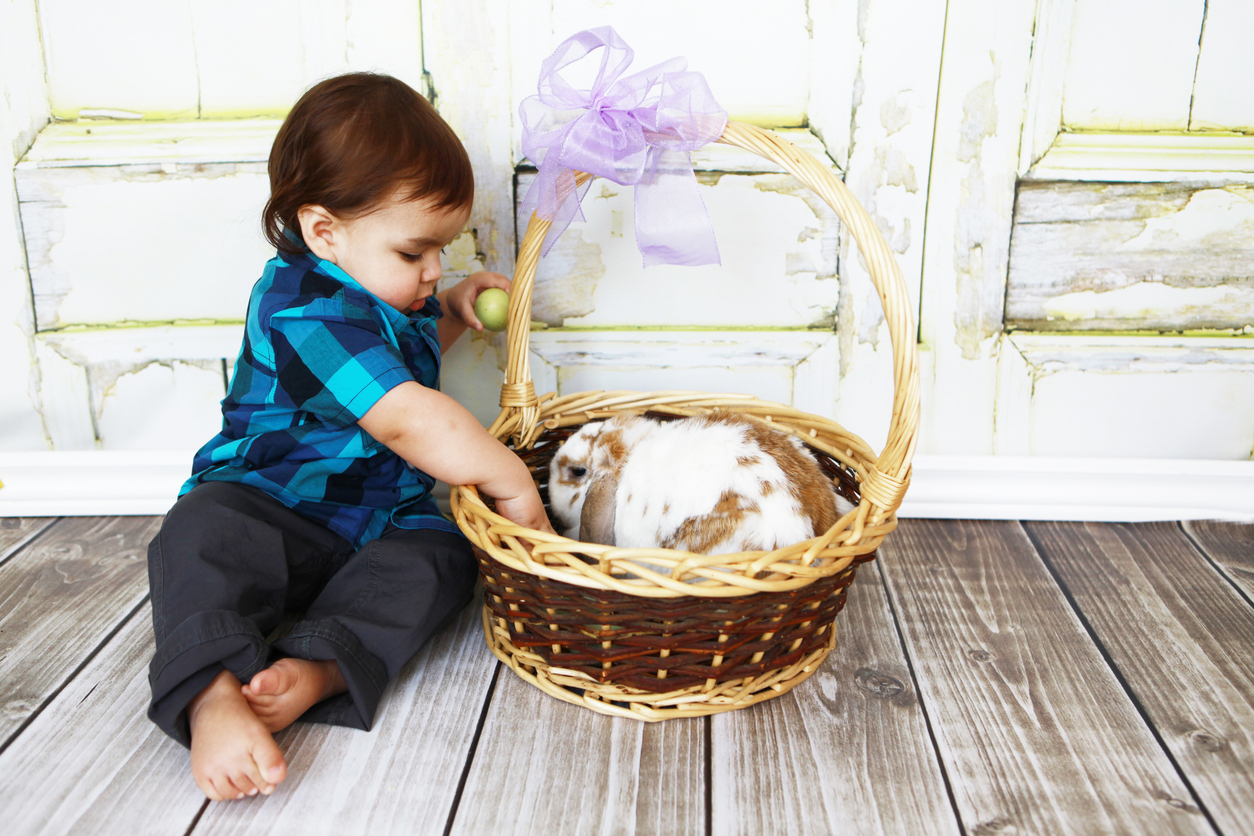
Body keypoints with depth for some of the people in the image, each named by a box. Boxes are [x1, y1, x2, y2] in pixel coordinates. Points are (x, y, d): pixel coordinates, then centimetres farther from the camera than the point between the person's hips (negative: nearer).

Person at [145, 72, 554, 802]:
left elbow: (402, 350, 34)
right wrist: (513, 486, -29)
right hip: (271, 512, -7)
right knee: (205, 530, -36)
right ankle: (211, 693, -48)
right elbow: (412, 420, -34)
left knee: (439, 554, -23)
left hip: (380, 517, 7)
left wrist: (453, 310, 13)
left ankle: (318, 668, -40)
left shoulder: (369, 285, 8)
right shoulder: (304, 310, -24)